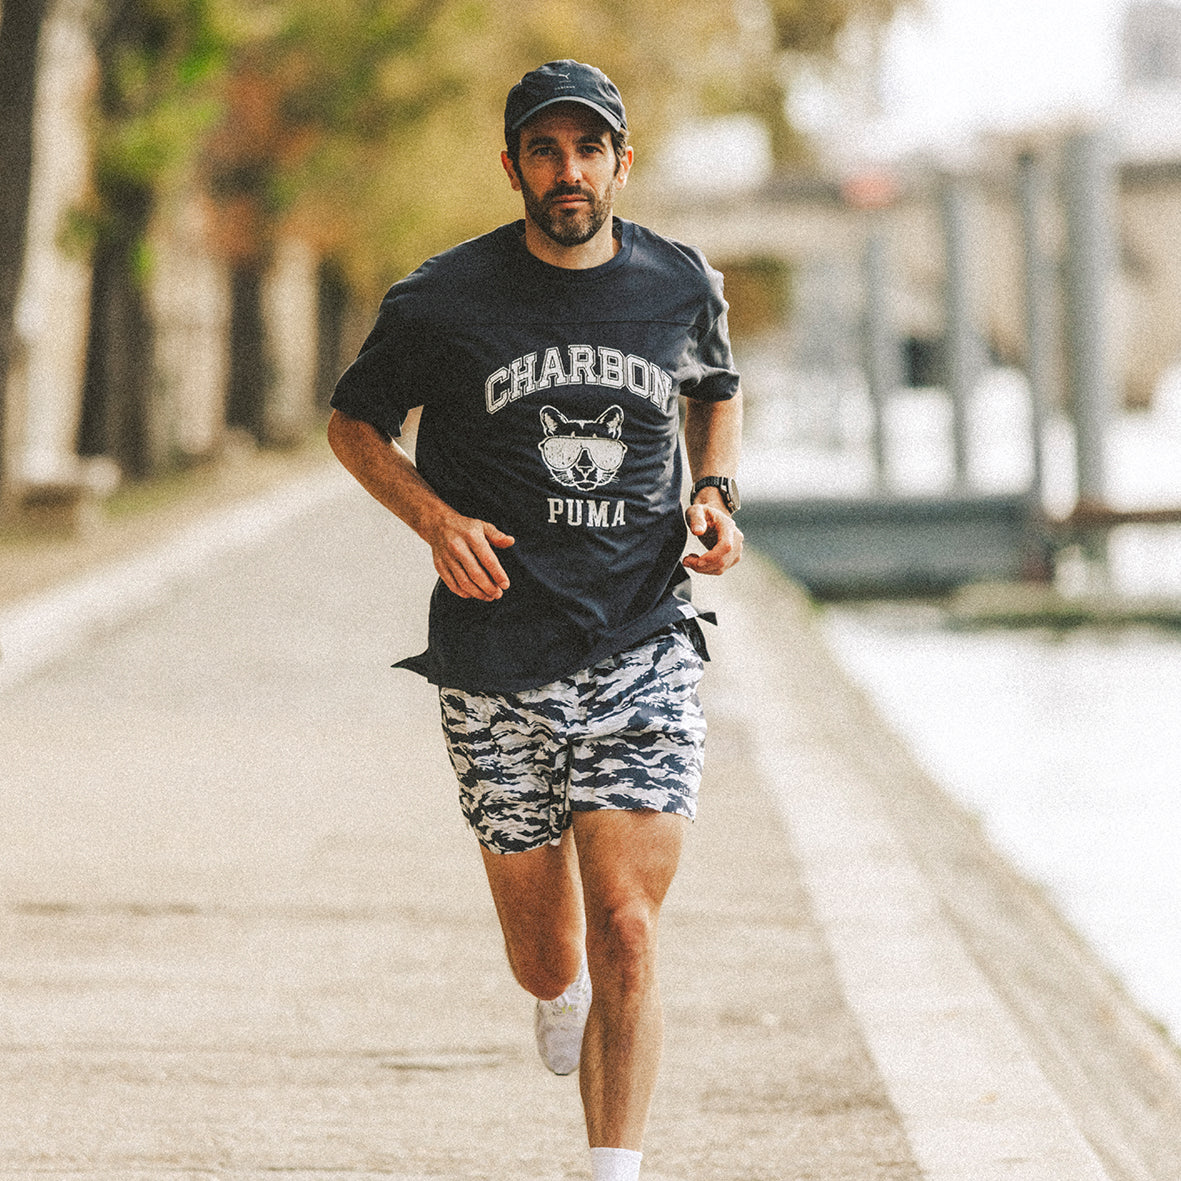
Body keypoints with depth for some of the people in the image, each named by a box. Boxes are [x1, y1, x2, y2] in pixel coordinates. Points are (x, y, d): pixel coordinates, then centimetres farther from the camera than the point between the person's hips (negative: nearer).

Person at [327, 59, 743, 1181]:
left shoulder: (682, 287, 3)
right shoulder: (443, 299, -4)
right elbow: (353, 422, 11)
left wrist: (714, 492, 4)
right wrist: (435, 518, -7)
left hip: (643, 652, 0)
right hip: (497, 663, 0)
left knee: (624, 934, -14)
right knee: (547, 955, 9)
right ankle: (560, 991, 46)